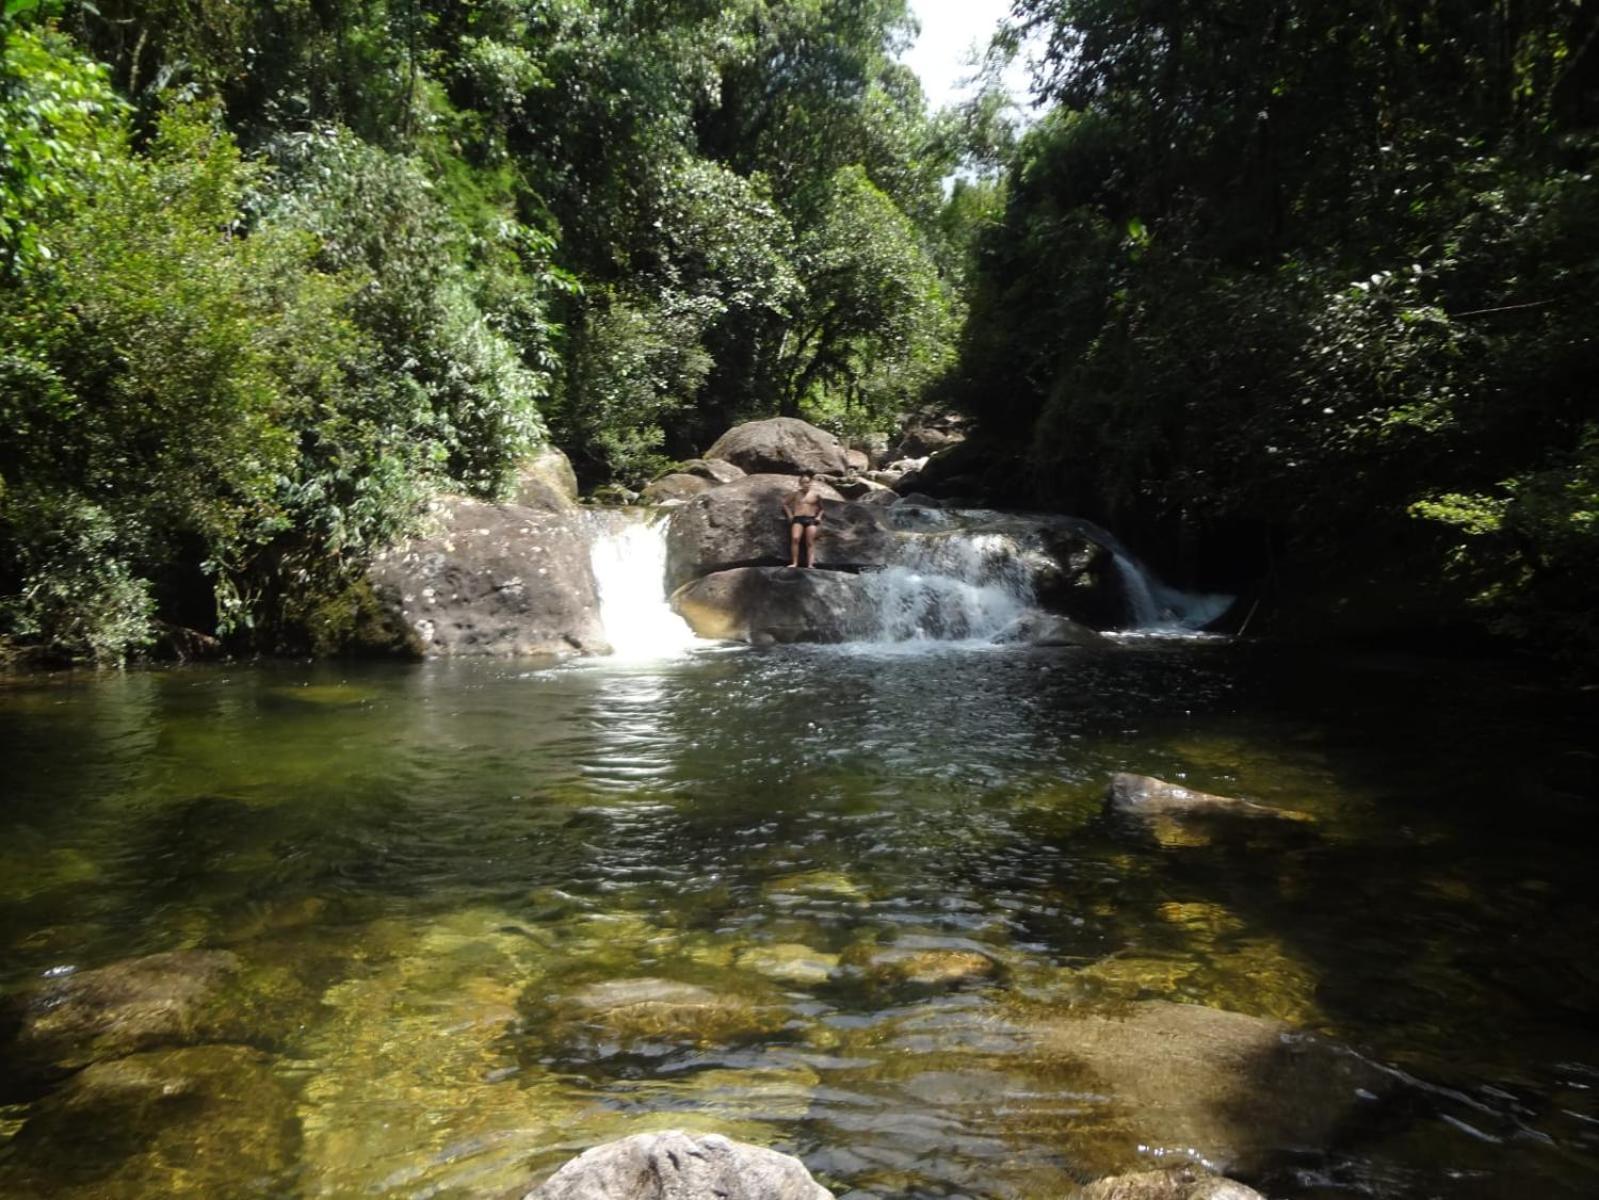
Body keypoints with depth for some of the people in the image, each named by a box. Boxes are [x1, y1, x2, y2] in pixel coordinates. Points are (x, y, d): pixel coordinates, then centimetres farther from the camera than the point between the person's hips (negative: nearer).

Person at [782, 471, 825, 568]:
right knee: (795, 539, -19)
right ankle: (794, 563, -18)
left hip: (811, 520, 0)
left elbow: (822, 507, 17)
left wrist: (819, 516, 4)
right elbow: (785, 503, 14)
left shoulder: (816, 494, 4)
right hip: (798, 519, 0)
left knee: (810, 542, -4)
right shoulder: (795, 493, 4)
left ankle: (810, 564, -5)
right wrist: (790, 515, 7)